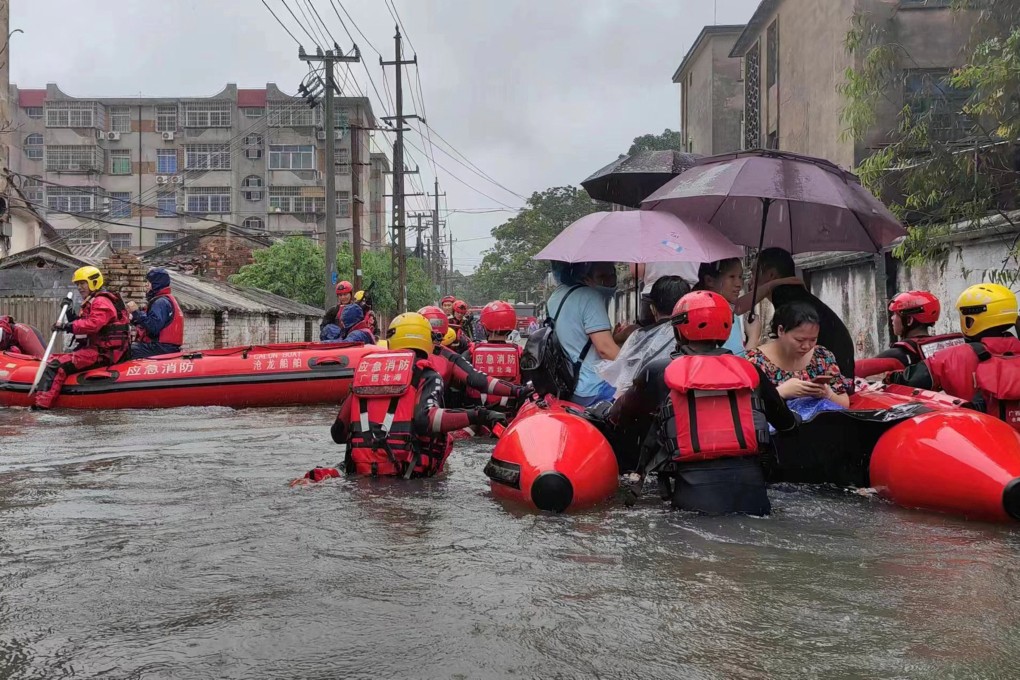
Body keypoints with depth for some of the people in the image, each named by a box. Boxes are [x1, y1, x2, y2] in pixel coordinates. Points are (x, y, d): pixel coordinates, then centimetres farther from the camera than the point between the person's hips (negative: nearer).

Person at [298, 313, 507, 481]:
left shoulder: (365, 368, 15)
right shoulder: (427, 376, 2)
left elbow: (338, 433, 17)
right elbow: (425, 420, -19)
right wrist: (476, 416, -16)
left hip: (360, 466, 3)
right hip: (403, 467, -3)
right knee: (443, 436, 22)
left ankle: (329, 474, 7)